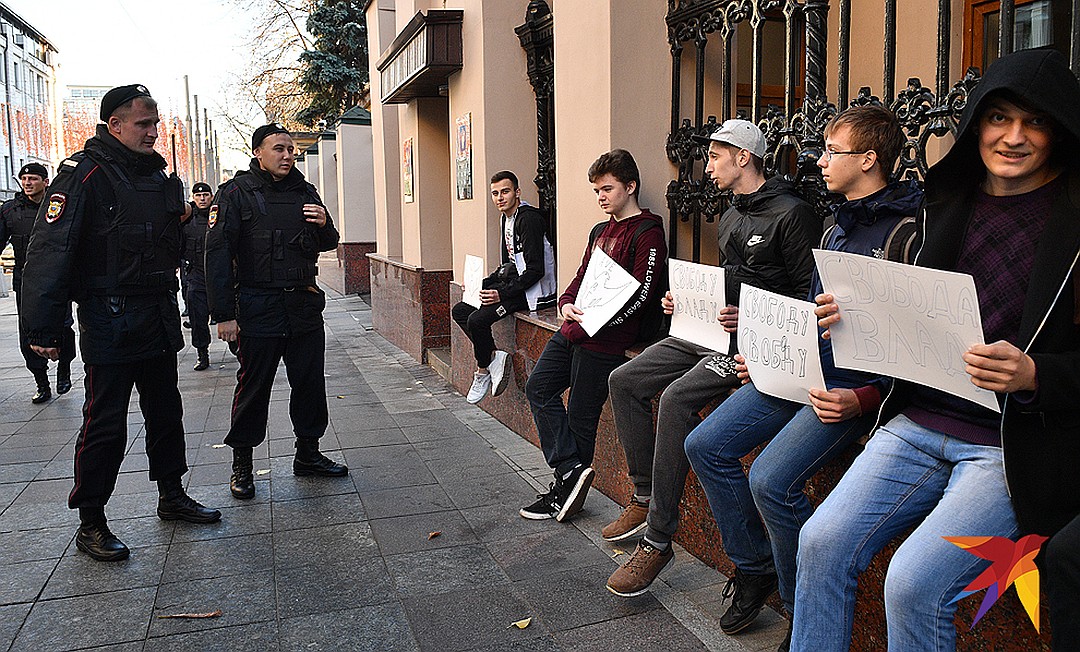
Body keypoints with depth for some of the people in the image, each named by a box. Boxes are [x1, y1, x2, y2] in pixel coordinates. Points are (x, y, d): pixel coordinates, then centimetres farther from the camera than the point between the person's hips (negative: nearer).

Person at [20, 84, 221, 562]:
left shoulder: (158, 176, 12)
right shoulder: (84, 174, -12)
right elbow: (49, 250, -18)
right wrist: (43, 329, -21)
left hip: (159, 320, 7)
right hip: (110, 323, -7)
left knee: (166, 412, 17)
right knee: (105, 424, 0)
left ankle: (172, 495, 32)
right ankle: (90, 523, 14)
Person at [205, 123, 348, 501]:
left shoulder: (304, 192, 11)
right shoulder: (237, 193, -4)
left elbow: (327, 244, 20)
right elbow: (218, 254, -10)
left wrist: (324, 225, -5)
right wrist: (224, 314, -16)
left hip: (304, 305, 5)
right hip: (258, 310, -5)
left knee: (310, 383, 11)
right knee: (253, 387, 5)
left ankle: (308, 455, 26)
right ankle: (241, 464, 20)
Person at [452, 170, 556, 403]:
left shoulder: (529, 219, -16)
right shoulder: (507, 218, 14)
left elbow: (536, 270, -22)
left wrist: (503, 294, -23)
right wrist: (481, 284, 9)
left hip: (534, 290, -11)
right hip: (514, 279, 11)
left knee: (477, 319, -24)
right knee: (460, 310, 6)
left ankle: (483, 370, 1)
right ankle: (494, 357, 0)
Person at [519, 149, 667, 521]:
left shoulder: (647, 233, -10)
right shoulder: (602, 230, 19)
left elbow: (640, 295, -17)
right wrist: (567, 304, -3)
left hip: (604, 339, -9)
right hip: (573, 330, 9)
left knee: (581, 416, -2)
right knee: (539, 388, 5)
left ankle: (566, 490, 12)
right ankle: (570, 471, 5)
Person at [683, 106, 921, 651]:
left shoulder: (907, 232, -11)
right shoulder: (838, 226, 18)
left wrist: (865, 398, -26)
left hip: (859, 381, -9)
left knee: (771, 479, -26)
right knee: (705, 445, -1)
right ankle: (754, 568, 16)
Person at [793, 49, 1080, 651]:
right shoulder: (947, 206, 12)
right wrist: (859, 319, -1)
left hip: (1017, 445, -4)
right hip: (919, 424, 5)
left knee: (915, 582, -20)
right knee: (822, 543, -10)